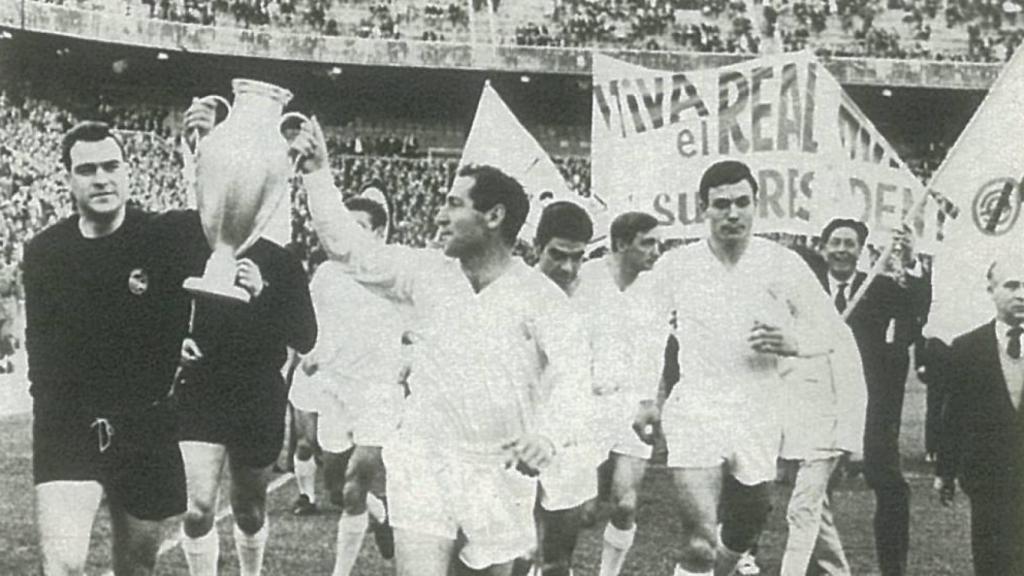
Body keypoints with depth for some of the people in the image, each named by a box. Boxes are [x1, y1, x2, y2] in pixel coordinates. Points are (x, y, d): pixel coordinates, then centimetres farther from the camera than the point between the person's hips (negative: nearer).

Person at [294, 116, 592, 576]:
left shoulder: (539, 296, -10)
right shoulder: (428, 273, 1)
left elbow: (571, 370, -22)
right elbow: (349, 247, 6)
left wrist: (549, 435, -40)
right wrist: (318, 173, 4)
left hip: (501, 472, -1)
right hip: (425, 464, 1)